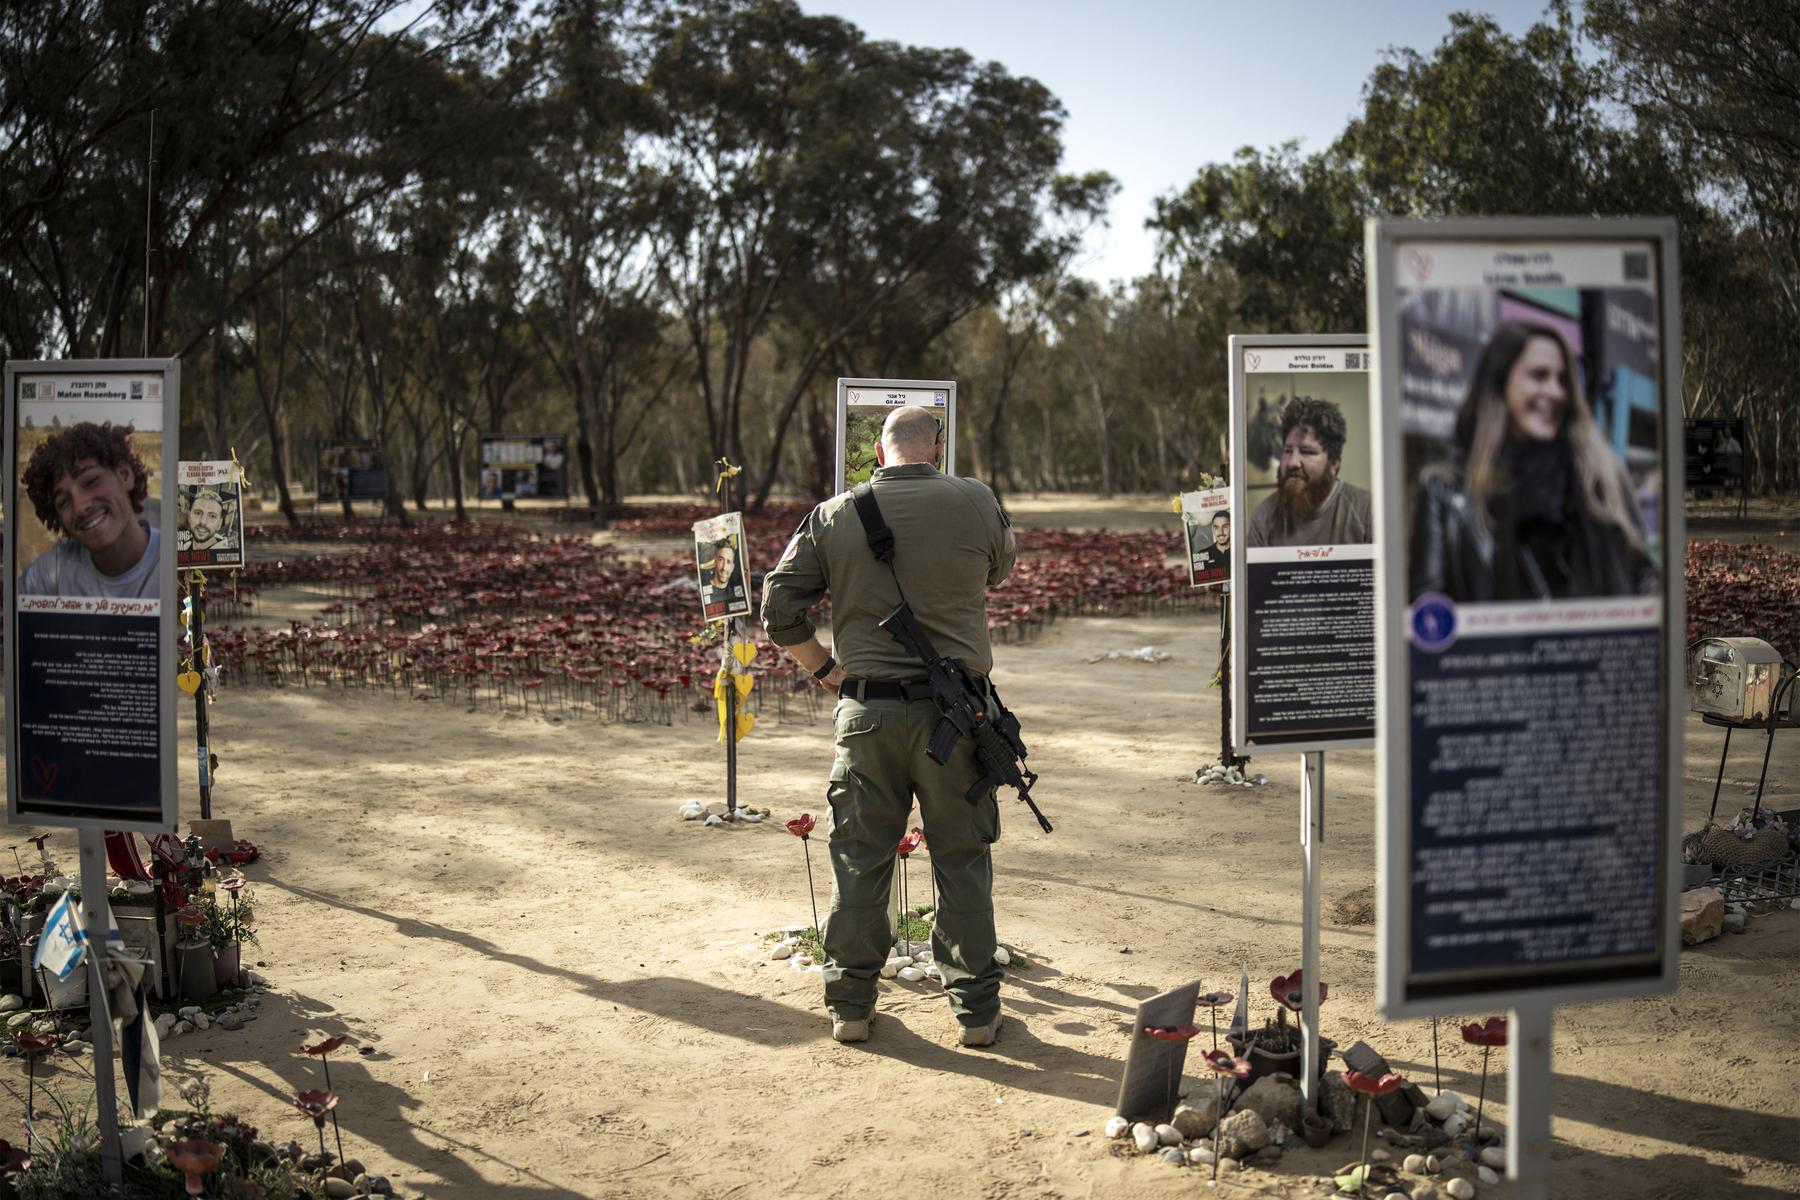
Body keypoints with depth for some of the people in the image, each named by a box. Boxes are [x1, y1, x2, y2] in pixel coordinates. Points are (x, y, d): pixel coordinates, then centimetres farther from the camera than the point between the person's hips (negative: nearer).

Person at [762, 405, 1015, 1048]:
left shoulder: (832, 516, 0)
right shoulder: (977, 503, -3)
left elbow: (779, 605, 0)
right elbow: (1000, 568, 16)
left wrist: (823, 668, 11)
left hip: (867, 710, 1)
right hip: (954, 708, -1)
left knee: (859, 859, 12)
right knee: (962, 862, 9)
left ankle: (849, 1004, 20)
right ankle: (976, 1009, 16)